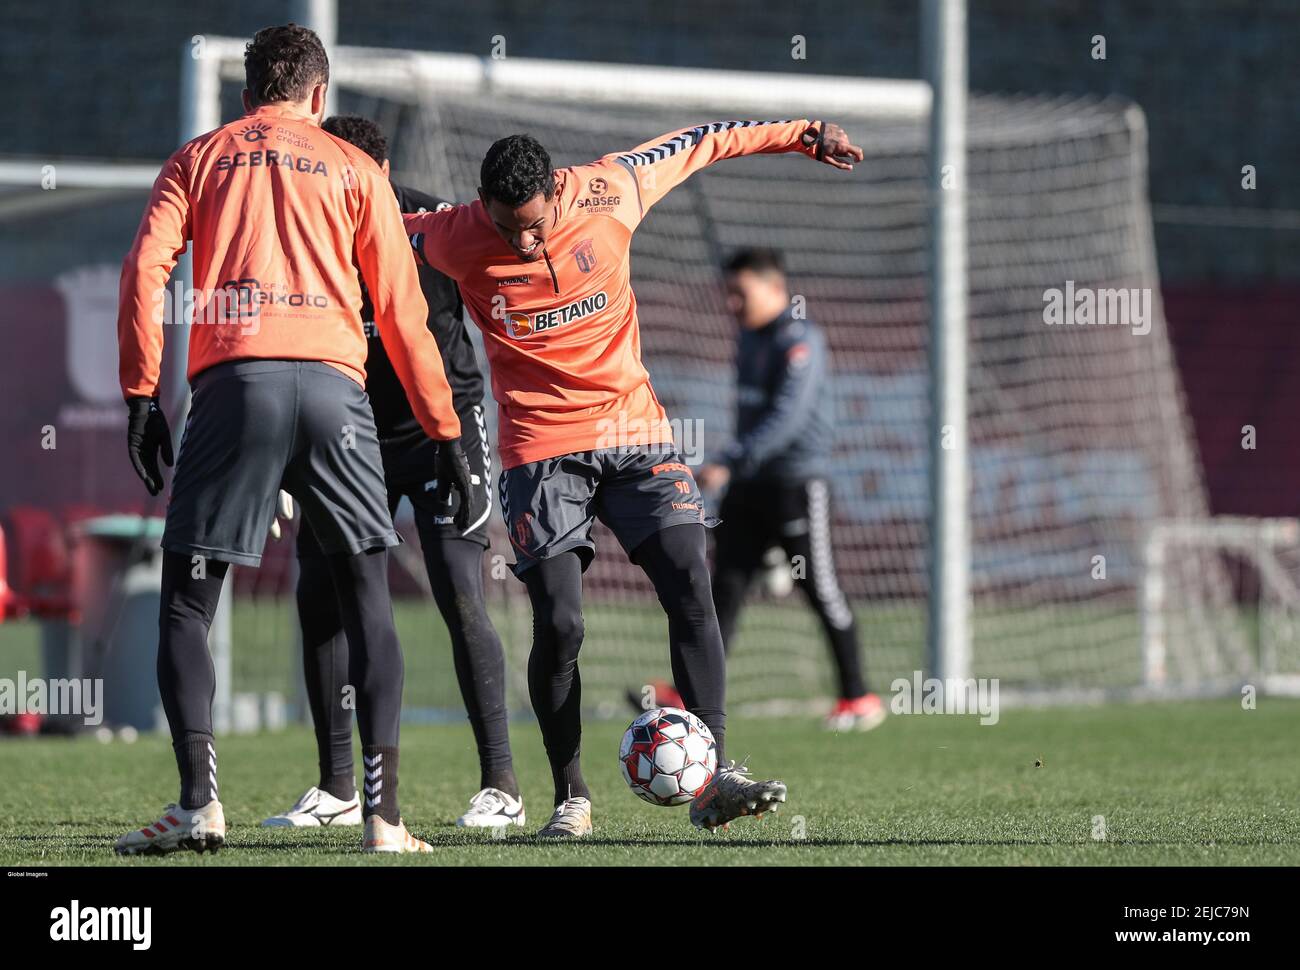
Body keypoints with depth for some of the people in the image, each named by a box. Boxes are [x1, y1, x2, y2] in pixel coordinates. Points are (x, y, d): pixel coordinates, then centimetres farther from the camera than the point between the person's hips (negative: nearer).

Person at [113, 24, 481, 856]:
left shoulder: (199, 159, 18)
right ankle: (384, 812, -1)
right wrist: (447, 435, 16)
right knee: (368, 594, 9)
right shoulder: (353, 169, 17)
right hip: (334, 383, 1)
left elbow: (145, 270, 3)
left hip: (233, 381, 0)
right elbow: (403, 312, 13)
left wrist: (142, 397, 3)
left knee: (187, 600, 6)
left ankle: (199, 802, -10)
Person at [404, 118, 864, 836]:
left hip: (633, 429, 2)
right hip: (541, 448, -2)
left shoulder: (608, 192, -7)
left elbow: (698, 143, 8)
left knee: (691, 594, -12)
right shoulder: (453, 240, -10)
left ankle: (713, 778, -12)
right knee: (558, 624, -11)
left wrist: (803, 134, 15)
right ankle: (570, 796, 5)